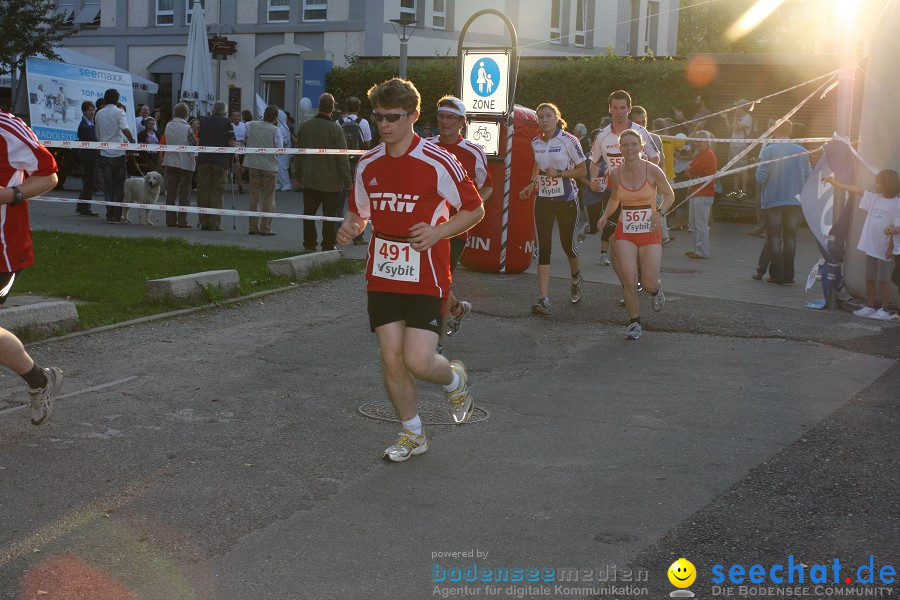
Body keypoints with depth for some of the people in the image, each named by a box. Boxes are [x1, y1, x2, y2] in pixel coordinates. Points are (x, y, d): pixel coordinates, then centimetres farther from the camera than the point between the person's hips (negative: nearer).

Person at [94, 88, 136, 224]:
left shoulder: (99, 114, 10)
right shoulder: (119, 112, -6)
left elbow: (98, 135, 16)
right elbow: (125, 129, -21)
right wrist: (132, 142, -10)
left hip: (104, 153, 4)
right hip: (118, 153, -4)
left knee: (108, 186, 7)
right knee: (119, 186, 3)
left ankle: (109, 215, 4)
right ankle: (117, 215, 1)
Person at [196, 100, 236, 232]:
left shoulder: (203, 120, 12)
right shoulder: (227, 122, 2)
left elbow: (198, 141, 15)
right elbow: (231, 142, -3)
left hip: (203, 160, 3)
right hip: (221, 161, -3)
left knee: (203, 192, 7)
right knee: (217, 192, 0)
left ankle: (204, 223, 6)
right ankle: (214, 223, -4)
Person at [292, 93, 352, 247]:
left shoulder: (305, 126, 3)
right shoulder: (335, 129, -13)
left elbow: (297, 154, 11)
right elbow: (342, 158, -12)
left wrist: (298, 175, 21)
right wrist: (347, 181, -5)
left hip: (309, 181, 4)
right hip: (331, 181, -4)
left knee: (309, 212, 12)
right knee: (329, 215, 3)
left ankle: (309, 245, 15)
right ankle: (328, 245, 6)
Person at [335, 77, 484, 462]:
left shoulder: (437, 162, -11)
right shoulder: (368, 164, 5)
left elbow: (475, 209, -3)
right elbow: (360, 212, 19)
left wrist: (438, 232, -18)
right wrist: (350, 227, -4)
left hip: (426, 278, -5)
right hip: (382, 275, 5)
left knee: (418, 361, -12)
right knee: (391, 358, 5)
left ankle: (454, 380, 25)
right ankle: (412, 434, 24)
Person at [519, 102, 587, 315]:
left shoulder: (568, 140, -10)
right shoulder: (535, 143, 5)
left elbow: (582, 170, -6)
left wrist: (559, 173, -18)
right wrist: (532, 184, 7)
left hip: (566, 200, -3)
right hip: (543, 200, 4)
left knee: (567, 243, 8)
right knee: (543, 248, -7)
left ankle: (576, 278, 42)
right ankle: (544, 299, -12)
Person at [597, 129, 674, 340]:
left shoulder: (652, 170, -10)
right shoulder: (615, 174, -1)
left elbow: (669, 194, 3)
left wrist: (660, 212, -14)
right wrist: (605, 216, 0)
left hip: (650, 232, -2)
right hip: (625, 232, 2)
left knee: (648, 285, -5)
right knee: (629, 281, -9)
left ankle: (656, 290, 34)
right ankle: (634, 322, 11)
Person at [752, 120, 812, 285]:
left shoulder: (768, 151, -9)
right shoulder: (802, 151, 0)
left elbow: (760, 178, -12)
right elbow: (809, 177, 2)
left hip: (773, 201, -2)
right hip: (795, 201, 2)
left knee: (774, 238, 6)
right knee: (790, 238, 8)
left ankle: (777, 276, 5)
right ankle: (788, 276, 8)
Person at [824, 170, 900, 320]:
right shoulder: (874, 197, 8)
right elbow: (854, 189, 13)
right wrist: (834, 182, 17)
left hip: (885, 247, -6)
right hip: (870, 246, 6)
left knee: (884, 279, 1)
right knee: (870, 278, 13)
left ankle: (884, 310, 8)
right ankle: (869, 307, 24)